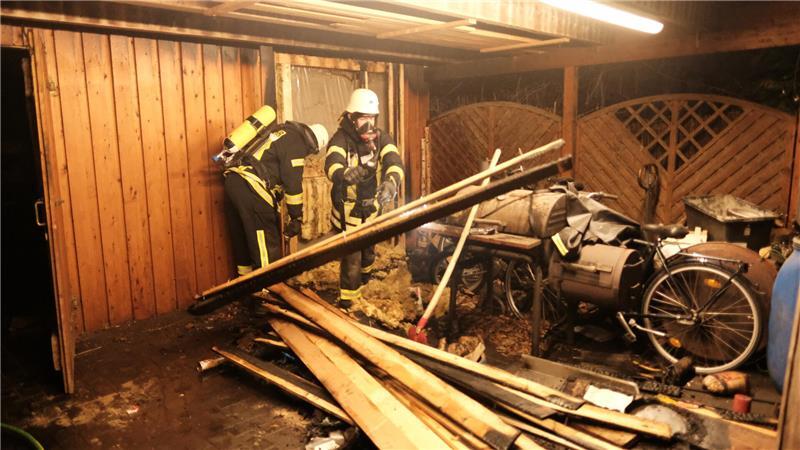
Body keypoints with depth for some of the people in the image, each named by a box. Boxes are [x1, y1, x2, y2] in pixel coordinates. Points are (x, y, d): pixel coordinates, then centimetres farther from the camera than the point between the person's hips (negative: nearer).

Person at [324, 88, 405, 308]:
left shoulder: (381, 137, -9)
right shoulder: (341, 138, -19)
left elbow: (394, 161, -26)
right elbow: (331, 164, -38)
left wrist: (391, 182, -49)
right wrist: (344, 174, -62)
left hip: (371, 207, 4)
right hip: (348, 209, -4)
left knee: (368, 251, 22)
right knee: (351, 256, -5)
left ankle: (363, 281, 53)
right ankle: (347, 302, 11)